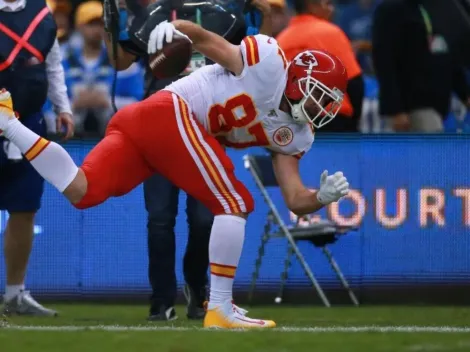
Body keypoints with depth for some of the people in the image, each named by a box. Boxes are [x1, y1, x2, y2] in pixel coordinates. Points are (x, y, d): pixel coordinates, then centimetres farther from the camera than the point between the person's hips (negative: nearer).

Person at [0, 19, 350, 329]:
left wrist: (324, 197, -4)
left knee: (80, 192, -6)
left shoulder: (293, 135, 20)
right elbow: (202, 38, -7)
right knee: (236, 204, -7)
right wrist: (172, 28, -27)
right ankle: (220, 309, -9)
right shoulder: (269, 63, -2)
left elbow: (296, 200, 17)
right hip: (170, 114, -9)